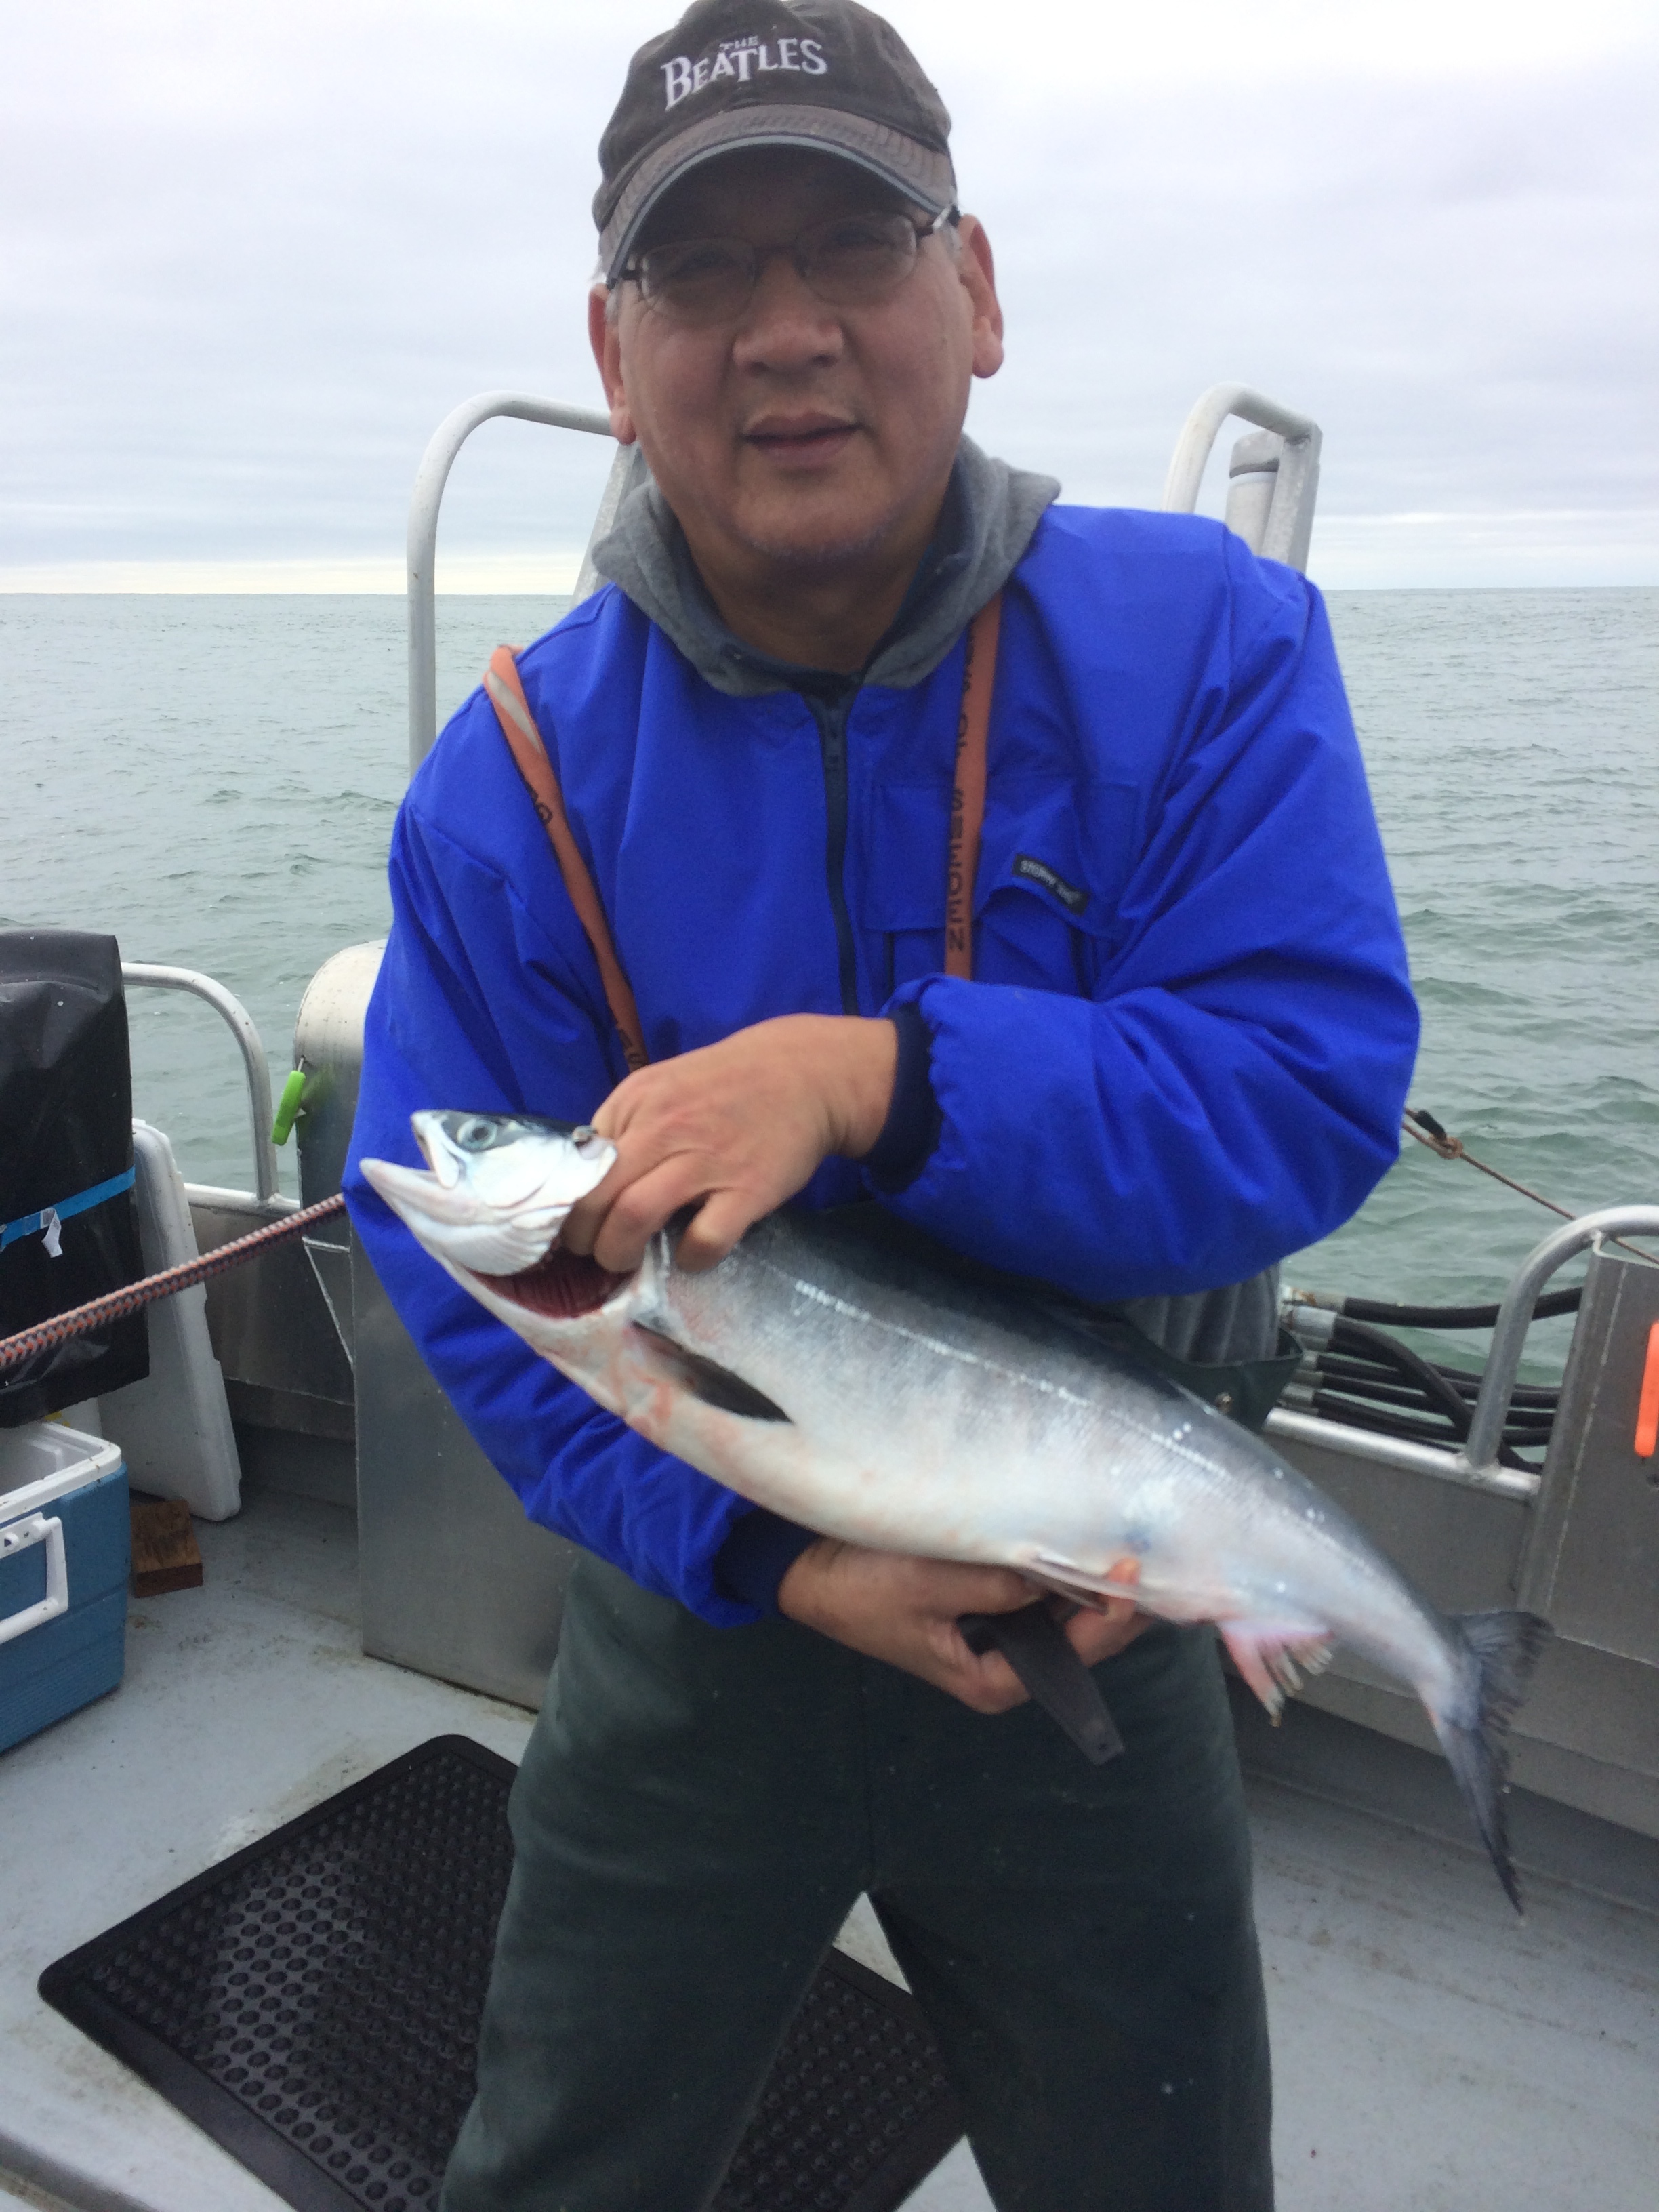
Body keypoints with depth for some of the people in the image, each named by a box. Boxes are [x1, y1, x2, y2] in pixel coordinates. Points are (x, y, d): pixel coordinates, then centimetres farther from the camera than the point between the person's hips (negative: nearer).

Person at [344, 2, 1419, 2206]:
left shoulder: (1204, 644, -13)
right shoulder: (511, 783, -12)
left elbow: (1312, 1093, -22)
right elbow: (459, 1262, -11)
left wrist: (872, 1077, -36)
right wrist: (772, 1552, -22)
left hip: (1100, 1602, 0)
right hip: (704, 1616, 1)